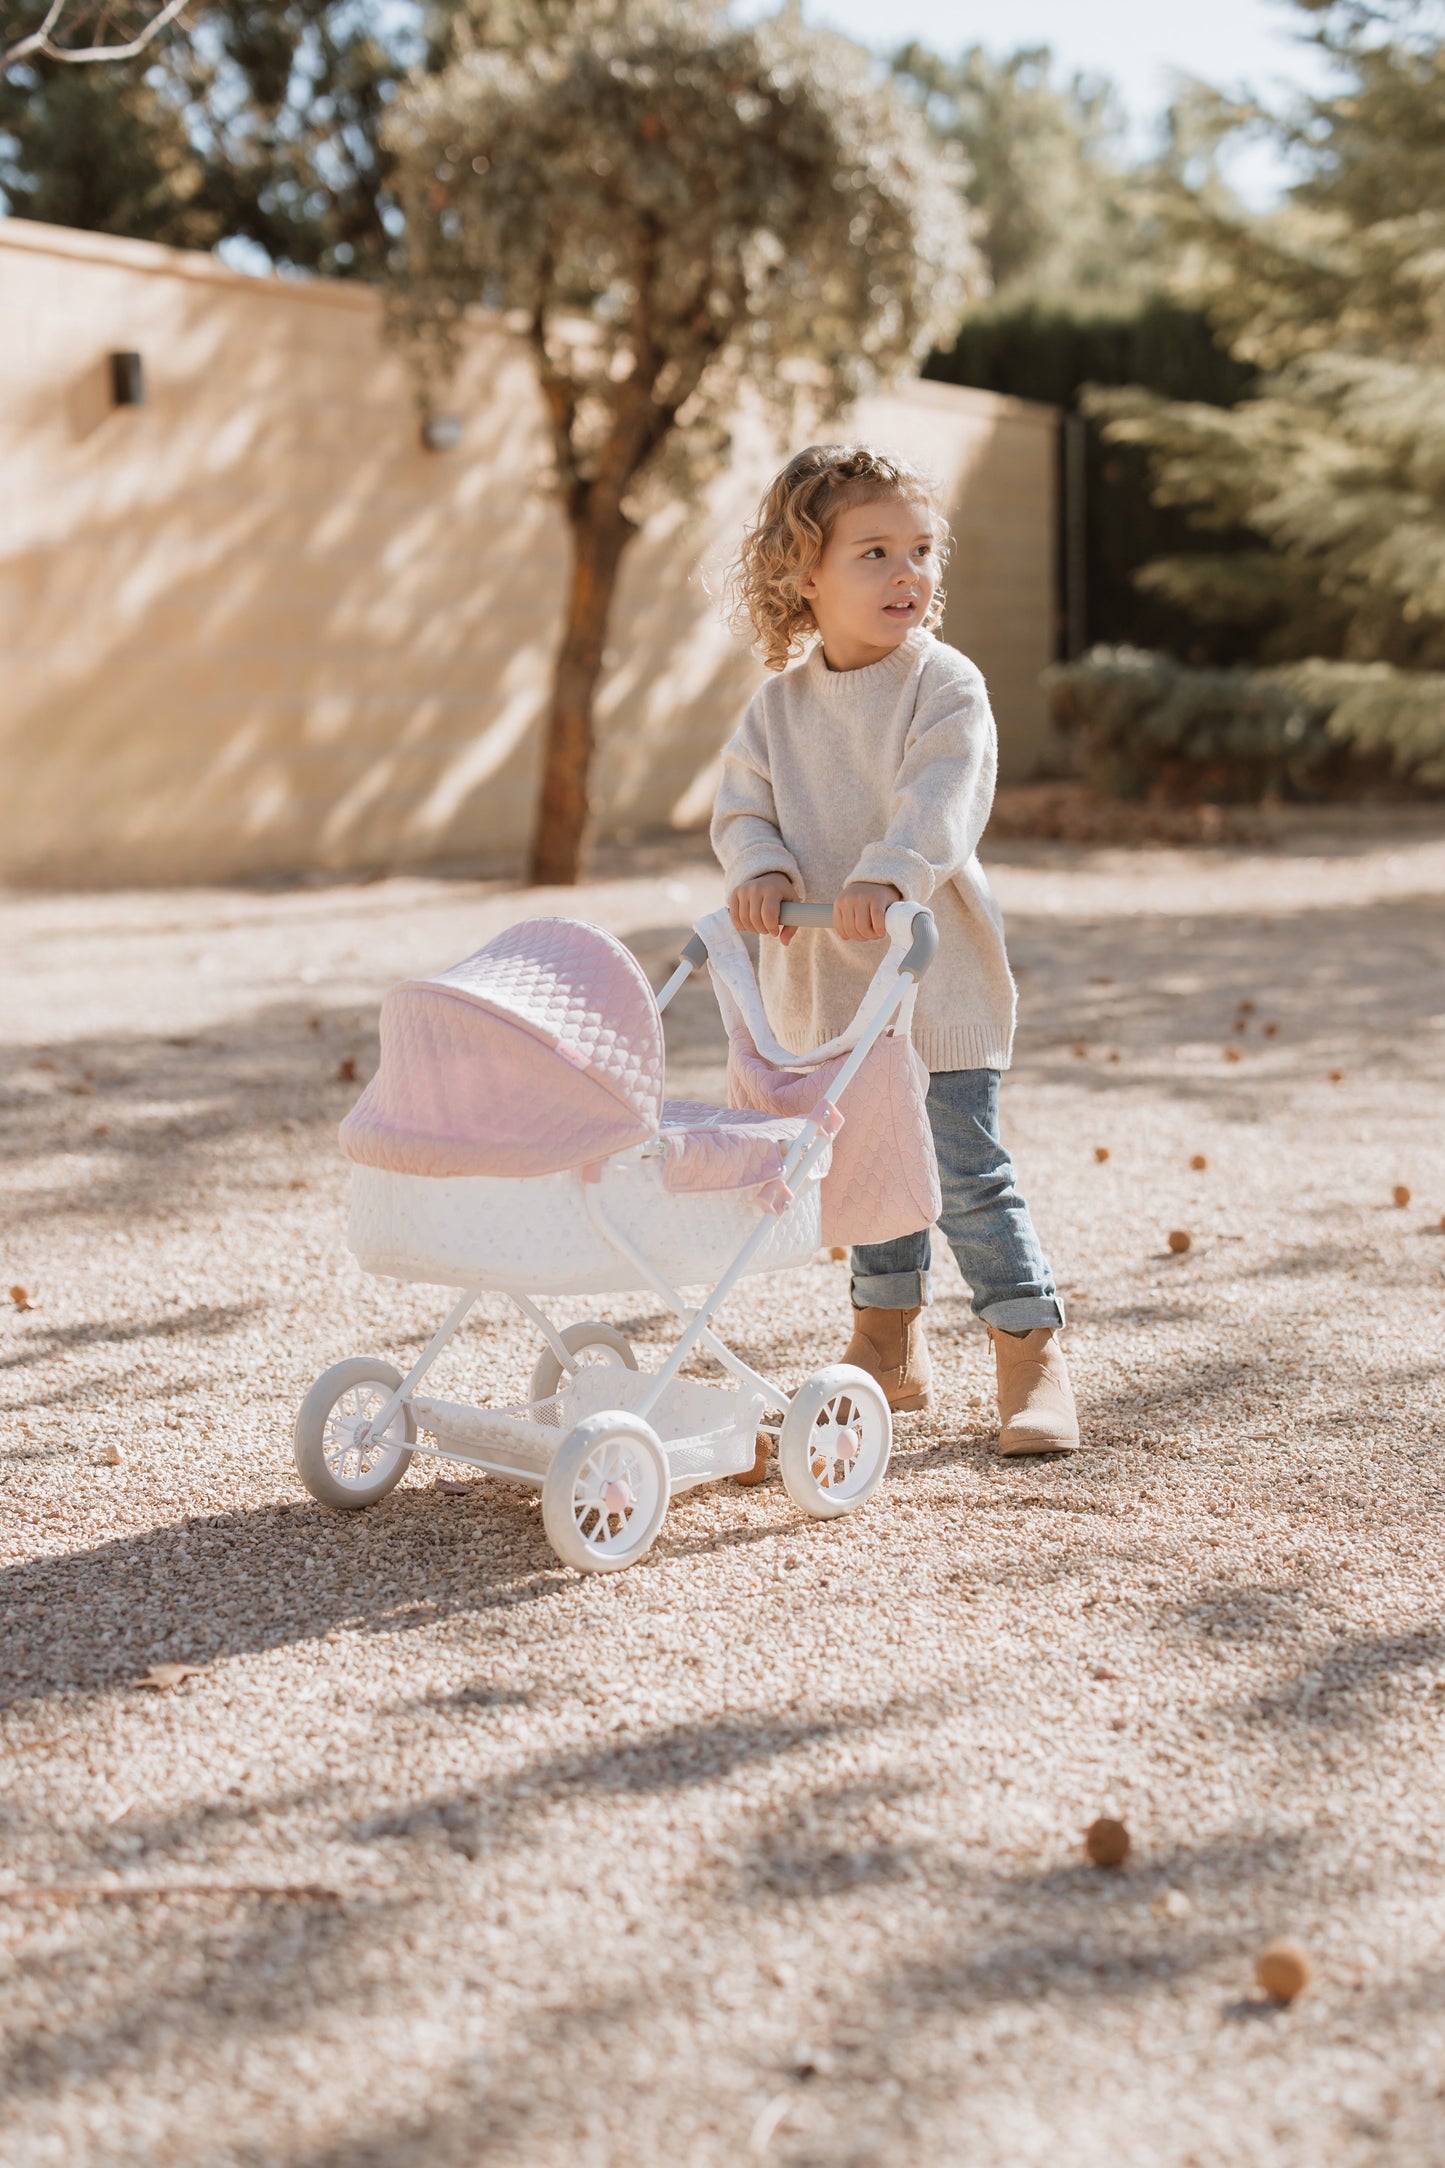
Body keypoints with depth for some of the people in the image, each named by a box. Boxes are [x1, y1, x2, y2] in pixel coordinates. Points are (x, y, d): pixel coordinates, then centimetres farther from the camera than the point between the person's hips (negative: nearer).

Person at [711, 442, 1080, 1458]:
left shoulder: (946, 686, -10)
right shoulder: (780, 700, 6)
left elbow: (941, 801, -23)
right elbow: (743, 800, 3)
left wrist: (885, 876, -40)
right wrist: (759, 869, -18)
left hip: (935, 969, -5)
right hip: (826, 982, 5)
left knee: (968, 1174, -5)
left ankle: (1032, 1352, 5)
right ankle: (890, 1344, 30)